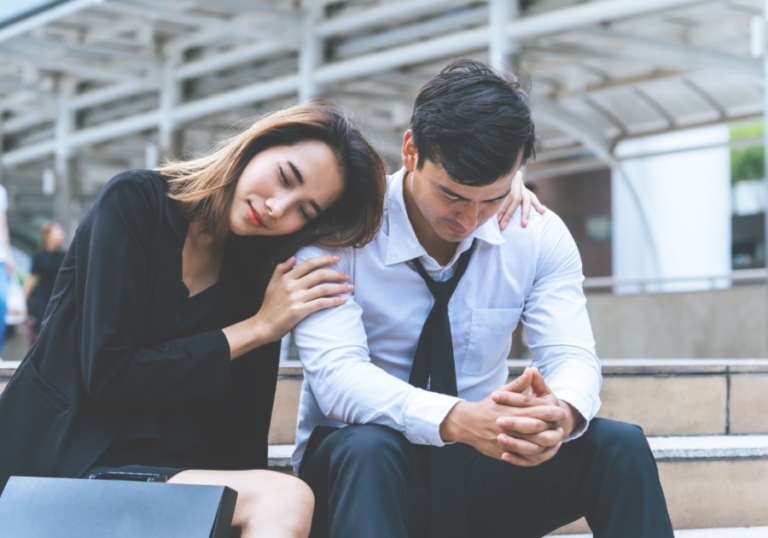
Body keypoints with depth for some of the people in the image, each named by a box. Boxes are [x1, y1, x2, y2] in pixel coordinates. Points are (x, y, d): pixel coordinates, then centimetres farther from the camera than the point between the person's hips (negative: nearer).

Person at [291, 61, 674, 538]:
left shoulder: (540, 235, -4)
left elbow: (572, 357, -11)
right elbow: (337, 375, -27)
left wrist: (561, 412, -38)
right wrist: (457, 419, -46)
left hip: (481, 466, 4)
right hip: (351, 465, -4)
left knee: (620, 445, -21)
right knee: (367, 446, -39)